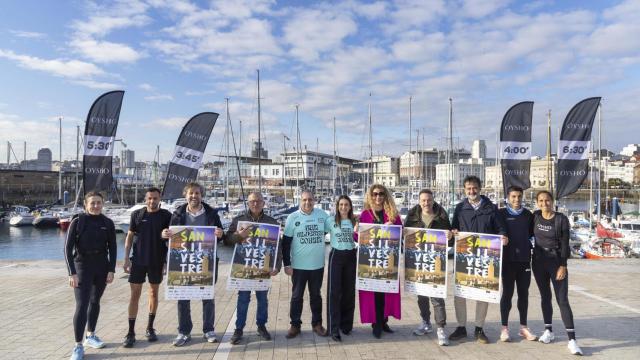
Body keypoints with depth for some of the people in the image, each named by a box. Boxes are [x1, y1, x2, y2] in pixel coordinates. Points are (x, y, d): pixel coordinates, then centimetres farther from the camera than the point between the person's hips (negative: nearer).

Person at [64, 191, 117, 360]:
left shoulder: (108, 223, -1)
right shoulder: (77, 222, -8)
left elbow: (112, 248, 3)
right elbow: (68, 248, -9)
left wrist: (111, 270, -3)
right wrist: (72, 273, -15)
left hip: (102, 267, 3)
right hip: (82, 267, -3)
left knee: (95, 302, 15)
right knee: (82, 305, -8)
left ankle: (90, 335, 31)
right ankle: (78, 345, 0)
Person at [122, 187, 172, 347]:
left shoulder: (166, 215, -2)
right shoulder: (137, 214, 1)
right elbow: (129, 237, 5)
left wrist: (168, 260, -3)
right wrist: (126, 259, -2)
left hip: (157, 261, 0)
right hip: (138, 260, 0)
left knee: (154, 293, 11)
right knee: (135, 295, 0)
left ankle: (150, 328, 26)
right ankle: (131, 332, 8)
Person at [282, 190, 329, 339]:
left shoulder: (322, 215, -2)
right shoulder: (293, 217, -7)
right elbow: (286, 242, -6)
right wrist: (287, 264, -9)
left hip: (318, 265, 2)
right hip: (299, 265, -2)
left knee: (316, 295, 15)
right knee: (297, 296, 8)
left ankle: (317, 323, 28)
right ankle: (295, 325, 21)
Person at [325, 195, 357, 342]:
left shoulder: (354, 221, 7)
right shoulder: (330, 220, -2)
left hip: (351, 256, 3)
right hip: (336, 256, -3)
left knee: (349, 291, 8)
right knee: (334, 292, -6)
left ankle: (346, 324, 23)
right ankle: (334, 328, -1)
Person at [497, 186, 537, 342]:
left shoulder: (528, 215, 8)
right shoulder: (501, 214, -1)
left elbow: (532, 234, 15)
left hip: (524, 259, 3)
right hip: (507, 259, -3)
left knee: (524, 293, 10)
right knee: (507, 293, 2)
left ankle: (523, 327, 22)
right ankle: (504, 328, 11)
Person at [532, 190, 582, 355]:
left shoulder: (561, 219, -10)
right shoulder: (535, 216, 1)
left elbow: (565, 244, -10)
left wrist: (563, 266, -15)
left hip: (557, 262, -4)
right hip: (539, 261, 4)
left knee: (562, 300, -7)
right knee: (545, 297, 12)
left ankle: (572, 339, -5)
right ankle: (548, 331, 24)